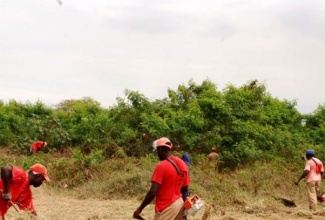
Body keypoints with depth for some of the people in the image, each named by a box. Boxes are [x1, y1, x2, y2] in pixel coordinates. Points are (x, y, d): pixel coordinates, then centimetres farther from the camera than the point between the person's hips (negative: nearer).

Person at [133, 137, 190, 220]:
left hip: (166, 208, -8)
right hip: (179, 204, 8)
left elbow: (152, 192, -20)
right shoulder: (182, 164, 6)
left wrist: (140, 209, -12)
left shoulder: (161, 166, -17)